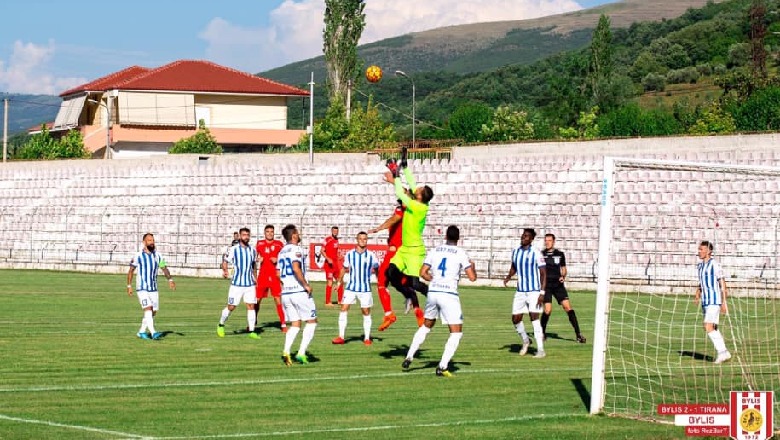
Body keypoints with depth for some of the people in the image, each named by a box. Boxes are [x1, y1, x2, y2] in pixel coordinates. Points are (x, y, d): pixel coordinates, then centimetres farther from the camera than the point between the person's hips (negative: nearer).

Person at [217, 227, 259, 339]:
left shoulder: (253, 250, 8)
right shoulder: (233, 250, -4)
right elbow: (225, 261, 2)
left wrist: (255, 278, 25)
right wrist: (224, 270, -18)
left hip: (250, 284, 3)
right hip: (237, 283, -3)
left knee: (251, 306, -4)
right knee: (231, 307, 0)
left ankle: (251, 331, 0)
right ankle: (221, 325, 22)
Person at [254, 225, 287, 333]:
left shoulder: (279, 244, 2)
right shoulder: (259, 244, 7)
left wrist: (277, 260, -11)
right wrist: (258, 259, -5)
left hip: (275, 276, -2)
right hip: (262, 276, 2)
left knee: (278, 300, -7)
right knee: (257, 300, 5)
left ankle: (283, 324, -2)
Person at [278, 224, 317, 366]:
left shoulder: (282, 251, 15)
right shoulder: (296, 249, -10)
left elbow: (278, 273, 18)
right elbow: (296, 269, -23)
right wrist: (306, 285, -16)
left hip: (285, 293, 7)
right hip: (299, 291, -7)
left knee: (295, 324, 12)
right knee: (312, 321, 4)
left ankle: (286, 351, -9)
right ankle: (301, 353, -5)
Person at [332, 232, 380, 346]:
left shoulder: (371, 256, -2)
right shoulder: (350, 254, 2)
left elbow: (377, 270, 4)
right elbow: (344, 268, 15)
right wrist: (339, 280, 9)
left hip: (365, 289, -1)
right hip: (351, 287, 1)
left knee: (366, 312, 3)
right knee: (344, 309, -7)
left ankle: (367, 338, 14)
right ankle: (341, 337, -3)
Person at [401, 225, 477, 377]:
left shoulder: (435, 251, 8)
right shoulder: (461, 254, -3)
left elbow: (423, 273, 6)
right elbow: (472, 277, -5)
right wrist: (472, 266, 16)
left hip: (432, 292, 5)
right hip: (449, 295, -5)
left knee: (426, 326, 26)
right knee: (456, 333, 3)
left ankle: (409, 357, 22)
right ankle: (442, 366, -8)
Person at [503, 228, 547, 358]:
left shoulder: (536, 253, -11)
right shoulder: (515, 252, 6)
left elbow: (543, 273, -10)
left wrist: (542, 293, -17)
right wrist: (508, 277, 1)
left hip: (534, 291, -6)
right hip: (520, 291, 6)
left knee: (534, 317, -15)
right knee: (516, 318, 5)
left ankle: (540, 350, -13)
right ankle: (525, 340, 33)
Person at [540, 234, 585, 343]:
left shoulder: (560, 254, 7)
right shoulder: (541, 255, 3)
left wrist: (563, 276, -3)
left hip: (558, 284, 1)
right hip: (546, 286, -1)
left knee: (567, 306, -12)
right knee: (547, 310, -12)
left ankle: (578, 334, -11)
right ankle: (542, 333, 13)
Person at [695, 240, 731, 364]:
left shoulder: (714, 265, -11)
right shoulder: (701, 266, 13)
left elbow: (722, 284, -10)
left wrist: (724, 302, -13)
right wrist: (698, 294, 6)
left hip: (714, 301, -9)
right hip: (705, 302, 9)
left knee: (709, 327, -17)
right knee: (713, 329, 10)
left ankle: (722, 352, -12)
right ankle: (723, 352, 16)